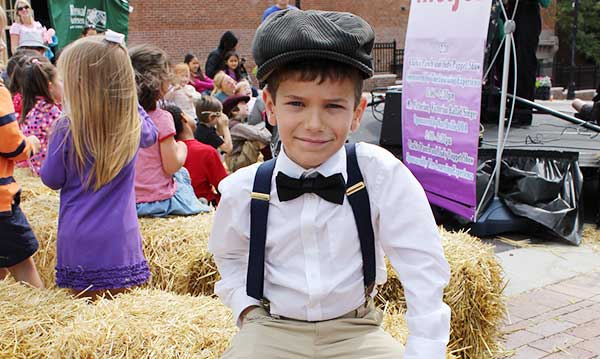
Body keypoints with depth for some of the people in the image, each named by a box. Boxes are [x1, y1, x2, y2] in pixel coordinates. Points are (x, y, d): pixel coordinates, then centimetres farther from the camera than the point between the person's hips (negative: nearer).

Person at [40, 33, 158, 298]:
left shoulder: (66, 130, -14)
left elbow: (52, 179, 1)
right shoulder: (135, 125, -4)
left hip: (79, 243, -2)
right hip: (122, 242, 3)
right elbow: (151, 135, 21)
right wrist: (131, 104, 20)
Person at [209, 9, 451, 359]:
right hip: (272, 328, 1)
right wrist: (247, 308, 0)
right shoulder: (242, 190, -9)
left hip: (356, 328, 0)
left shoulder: (378, 171, -17)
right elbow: (229, 255, 13)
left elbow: (423, 269, -12)